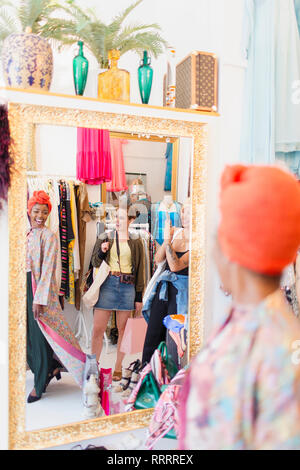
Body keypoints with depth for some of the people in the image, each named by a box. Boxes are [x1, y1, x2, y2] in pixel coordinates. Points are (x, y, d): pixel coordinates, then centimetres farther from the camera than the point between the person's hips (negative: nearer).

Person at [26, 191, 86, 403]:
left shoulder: (48, 236, -8)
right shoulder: (27, 235, 13)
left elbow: (47, 268, -13)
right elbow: (23, 264, 15)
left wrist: (39, 298, -18)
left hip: (41, 289, -7)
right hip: (25, 287, 7)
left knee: (40, 336, 0)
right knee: (29, 335, 10)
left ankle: (40, 385, 14)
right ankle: (52, 367, 31)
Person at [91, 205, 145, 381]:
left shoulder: (136, 242, 6)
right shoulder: (105, 238, 6)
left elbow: (140, 270, 8)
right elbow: (95, 263, 10)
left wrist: (139, 297, 6)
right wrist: (101, 251, -12)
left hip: (128, 287, 0)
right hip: (107, 284, 0)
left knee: (123, 330, 7)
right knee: (98, 329, -2)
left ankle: (118, 368, 21)